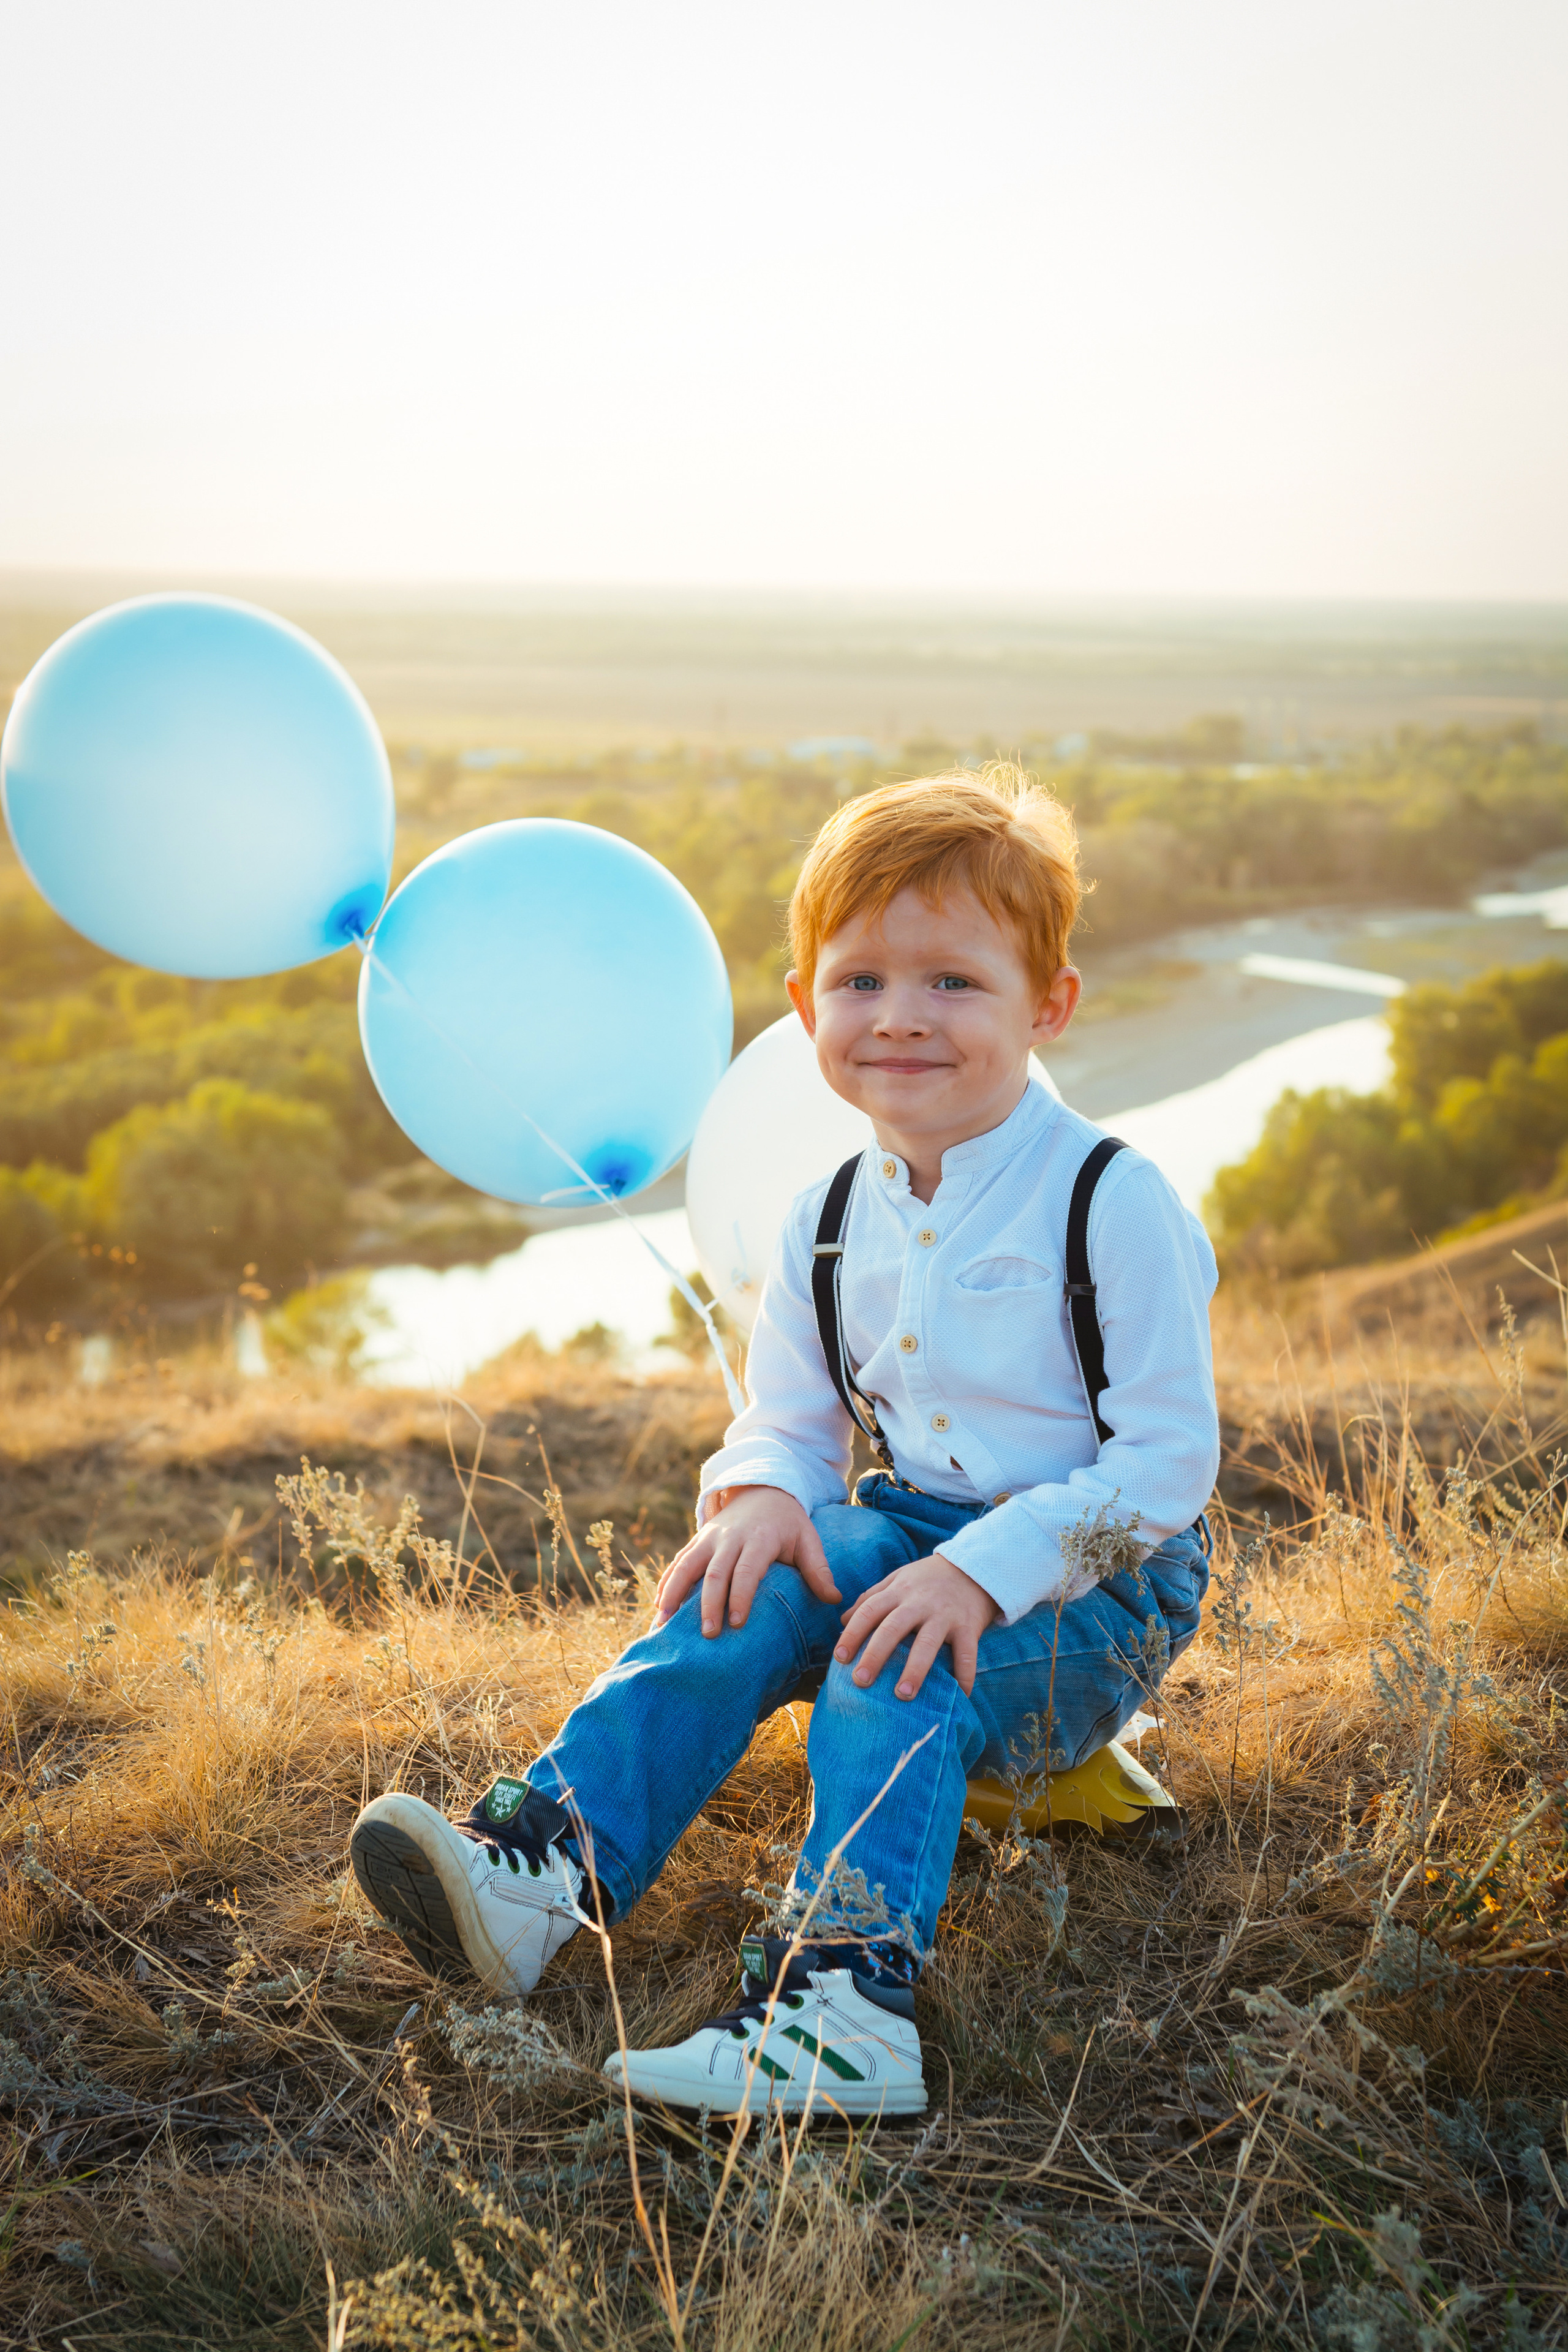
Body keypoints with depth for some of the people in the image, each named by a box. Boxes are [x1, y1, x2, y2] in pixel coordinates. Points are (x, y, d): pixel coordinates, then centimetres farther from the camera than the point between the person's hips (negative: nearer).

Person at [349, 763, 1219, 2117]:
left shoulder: (1114, 1205, -15)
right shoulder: (830, 1226, 5)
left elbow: (1169, 1462, -17)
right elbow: (788, 1418, 12)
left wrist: (986, 1570, -29)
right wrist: (764, 1494, -14)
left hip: (1100, 1587, -5)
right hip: (908, 1530, 5)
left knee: (899, 1665, -33)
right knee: (748, 1594, -23)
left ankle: (845, 2001, -45)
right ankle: (548, 1861, -34)